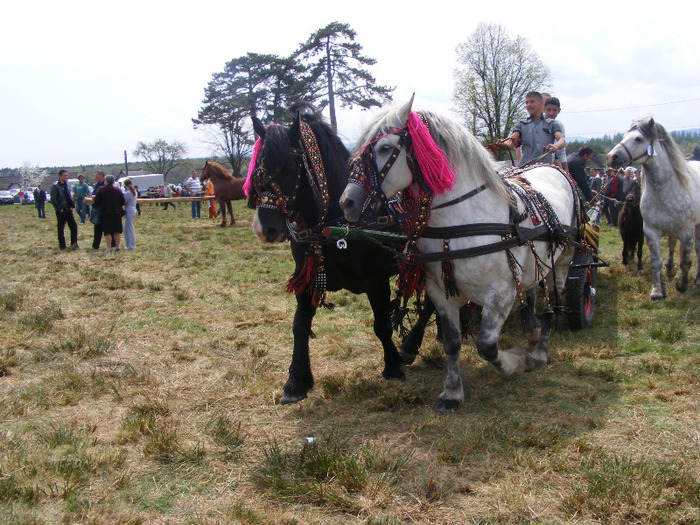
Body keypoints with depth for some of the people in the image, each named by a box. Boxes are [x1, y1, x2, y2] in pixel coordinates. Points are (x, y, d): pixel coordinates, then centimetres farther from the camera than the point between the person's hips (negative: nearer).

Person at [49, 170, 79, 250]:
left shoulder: (66, 185, 11)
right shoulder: (55, 186, -10)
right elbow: (53, 200, -12)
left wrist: (72, 206, 6)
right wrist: (59, 209, -14)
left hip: (68, 210, 6)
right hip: (61, 211, -6)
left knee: (73, 226, 3)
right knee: (61, 228, 2)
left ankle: (74, 244, 10)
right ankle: (62, 246, 10)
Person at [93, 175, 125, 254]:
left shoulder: (101, 190, -6)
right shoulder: (118, 190, -1)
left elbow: (96, 201, -5)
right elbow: (123, 201, 2)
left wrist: (100, 207, 13)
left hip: (106, 214, -2)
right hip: (117, 213, 2)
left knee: (107, 232, 1)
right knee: (117, 231, 9)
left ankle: (109, 248, -2)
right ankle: (117, 247, 11)